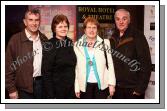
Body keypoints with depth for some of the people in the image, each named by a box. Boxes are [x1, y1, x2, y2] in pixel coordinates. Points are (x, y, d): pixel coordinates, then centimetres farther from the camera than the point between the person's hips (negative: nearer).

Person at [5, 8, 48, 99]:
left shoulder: (44, 39, 6)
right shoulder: (15, 39, -7)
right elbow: (8, 66, -7)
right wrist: (11, 89, -9)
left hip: (42, 83, 4)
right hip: (24, 87, -4)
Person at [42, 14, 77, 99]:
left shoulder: (70, 43, 6)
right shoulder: (50, 45, -12)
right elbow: (46, 73, -14)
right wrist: (50, 95, -17)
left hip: (71, 89, 6)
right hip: (57, 90, -6)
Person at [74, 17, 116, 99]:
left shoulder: (105, 43, 2)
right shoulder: (77, 45, 3)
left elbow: (110, 65, 1)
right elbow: (76, 67, 2)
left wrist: (111, 83, -5)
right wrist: (76, 87, -1)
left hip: (101, 84, 0)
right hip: (85, 84, 1)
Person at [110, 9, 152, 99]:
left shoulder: (137, 36, -11)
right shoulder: (113, 38, 7)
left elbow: (146, 63, -14)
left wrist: (141, 88, -16)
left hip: (133, 88, -5)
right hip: (117, 87, 5)